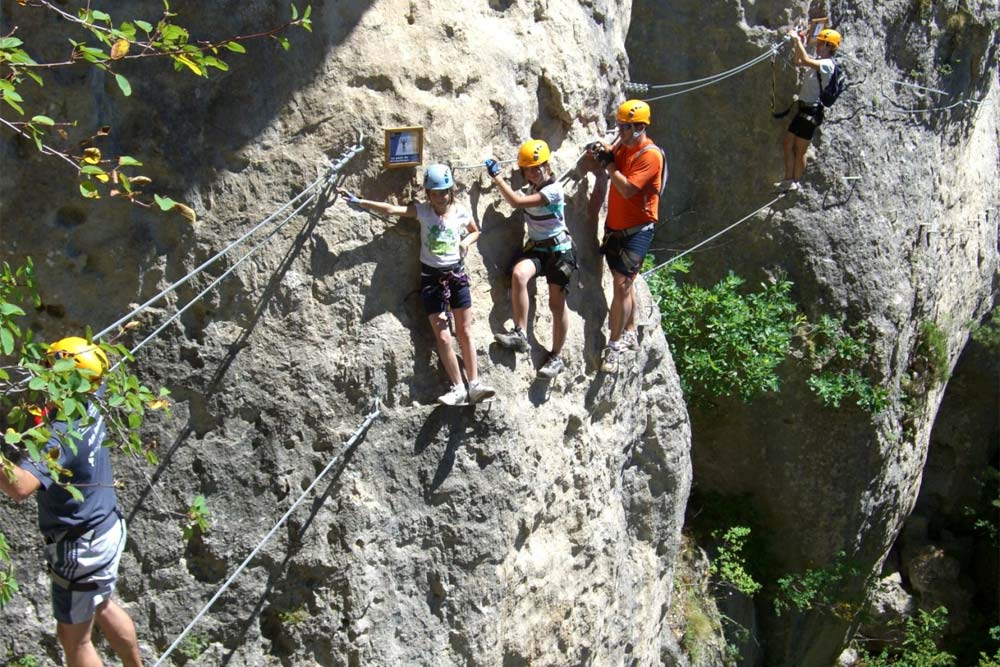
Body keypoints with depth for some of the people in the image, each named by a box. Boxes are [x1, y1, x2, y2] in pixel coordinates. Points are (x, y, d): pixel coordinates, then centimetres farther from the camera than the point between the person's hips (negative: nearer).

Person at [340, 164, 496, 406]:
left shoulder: (461, 213, -1)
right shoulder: (422, 210, -6)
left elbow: (475, 231, 18)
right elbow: (392, 209, -16)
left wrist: (465, 243, -3)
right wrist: (360, 202, -24)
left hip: (456, 275, 1)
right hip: (431, 277, -1)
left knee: (465, 333, 3)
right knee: (443, 337, -4)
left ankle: (474, 385, 7)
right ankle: (458, 388, 4)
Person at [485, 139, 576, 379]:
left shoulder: (553, 189, -17)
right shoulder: (530, 189, 9)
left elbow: (516, 202, -22)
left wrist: (496, 176, -16)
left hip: (558, 250, -5)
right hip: (535, 248, 6)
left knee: (557, 304, -2)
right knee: (518, 274, -28)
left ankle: (556, 357, 11)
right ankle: (519, 334, -26)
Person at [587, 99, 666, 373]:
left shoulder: (650, 155, -17)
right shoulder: (623, 146, 8)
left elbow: (627, 189, -24)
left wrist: (608, 163, -21)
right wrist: (600, 151, 0)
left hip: (637, 229, -8)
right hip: (615, 226, 8)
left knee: (623, 284, -13)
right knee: (624, 281, 18)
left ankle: (614, 345, -9)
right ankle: (630, 334, 32)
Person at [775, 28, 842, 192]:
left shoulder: (827, 64, -15)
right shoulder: (818, 60, 13)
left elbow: (806, 61, -31)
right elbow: (797, 62, 24)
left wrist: (798, 41, -22)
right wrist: (797, 44, 10)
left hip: (812, 111, -9)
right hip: (803, 108, 9)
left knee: (799, 150, -1)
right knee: (787, 143, 10)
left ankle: (795, 182, 9)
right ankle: (789, 180, 18)